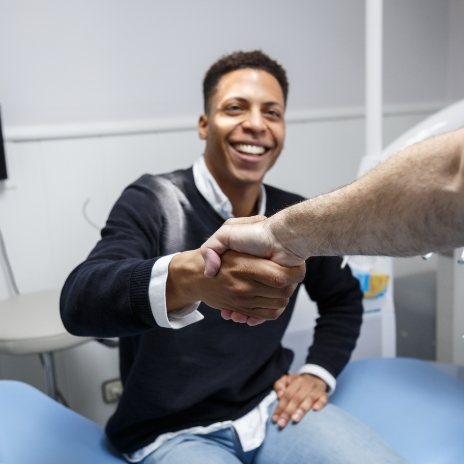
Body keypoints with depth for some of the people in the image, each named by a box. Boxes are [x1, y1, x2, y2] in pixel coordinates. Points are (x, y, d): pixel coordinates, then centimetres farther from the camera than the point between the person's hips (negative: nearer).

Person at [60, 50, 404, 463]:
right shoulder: (152, 202, -13)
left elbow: (343, 298, 19)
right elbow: (79, 302, -32)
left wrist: (319, 373, 3)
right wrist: (187, 277, -51)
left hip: (271, 407, 4)